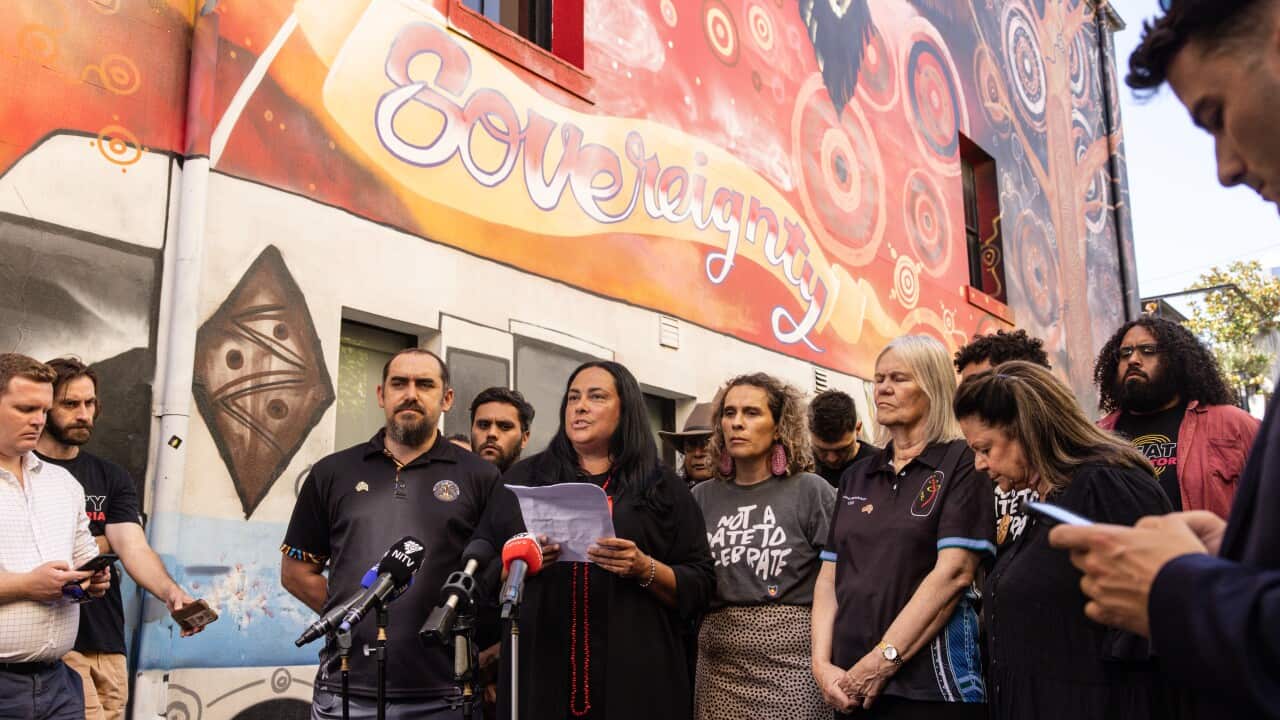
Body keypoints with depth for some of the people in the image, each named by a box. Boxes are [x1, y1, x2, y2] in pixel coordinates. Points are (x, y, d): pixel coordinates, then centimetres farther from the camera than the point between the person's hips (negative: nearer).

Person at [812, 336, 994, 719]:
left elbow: (955, 572, -14)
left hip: (929, 685, -5)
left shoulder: (962, 463, -3)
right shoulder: (857, 478, 13)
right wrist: (822, 663, -4)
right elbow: (829, 577, 9)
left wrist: (883, 660, -17)